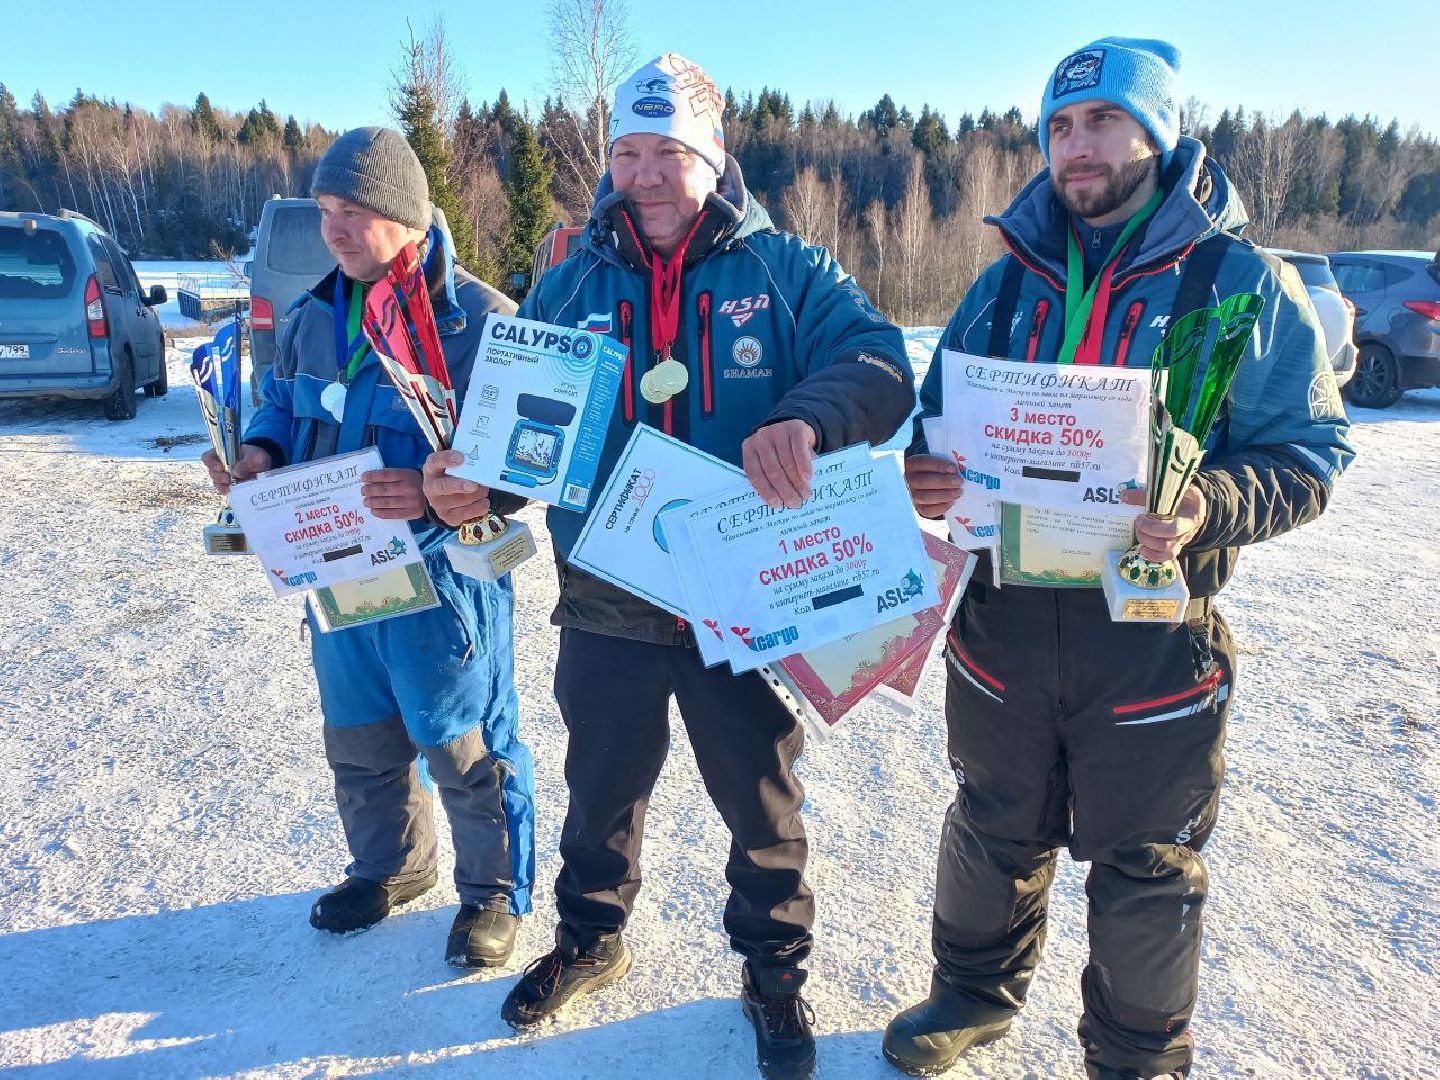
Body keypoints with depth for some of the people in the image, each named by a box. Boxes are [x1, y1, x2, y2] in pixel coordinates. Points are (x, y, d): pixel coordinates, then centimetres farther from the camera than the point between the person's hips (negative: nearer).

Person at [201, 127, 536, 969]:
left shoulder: (479, 319, -15)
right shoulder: (319, 314, 7)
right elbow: (285, 403, 20)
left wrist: (437, 494, -34)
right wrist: (262, 451, -2)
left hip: (445, 576, -7)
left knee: (466, 748, 7)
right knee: (359, 741, 21)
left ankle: (495, 891, 30)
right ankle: (389, 867, 45)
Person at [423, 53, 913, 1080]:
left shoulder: (787, 272, -3)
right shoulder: (569, 286, 6)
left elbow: (880, 367, -16)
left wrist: (806, 417, -38)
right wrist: (473, 481, -16)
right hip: (607, 606, 3)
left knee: (761, 798, 15)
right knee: (601, 788, 21)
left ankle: (775, 970, 41)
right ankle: (590, 937, 49)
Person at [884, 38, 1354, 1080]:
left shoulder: (1243, 281, -1)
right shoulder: (1009, 281, 9)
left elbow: (1309, 451, -3)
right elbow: (937, 419, 14)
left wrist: (1209, 508, -24)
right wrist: (924, 477, -10)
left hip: (1152, 631, -2)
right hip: (1003, 614, 3)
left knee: (1146, 866, 12)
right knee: (994, 832, 18)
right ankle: (977, 991, 43)